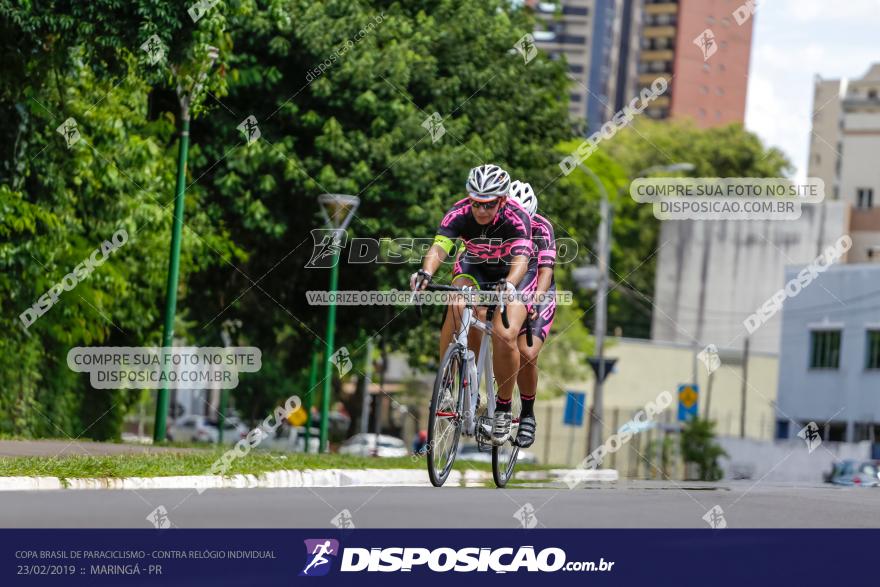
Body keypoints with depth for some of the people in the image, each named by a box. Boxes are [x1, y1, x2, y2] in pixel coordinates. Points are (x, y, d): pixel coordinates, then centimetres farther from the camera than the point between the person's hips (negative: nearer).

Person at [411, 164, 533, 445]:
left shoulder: (517, 218, -31)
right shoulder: (460, 213, -26)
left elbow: (521, 260, -44)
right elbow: (438, 248, -39)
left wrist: (508, 284, -65)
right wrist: (426, 273, -60)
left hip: (511, 275, -2)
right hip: (474, 268, 2)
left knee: (505, 337, -24)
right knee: (457, 306, -32)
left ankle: (503, 409, -3)